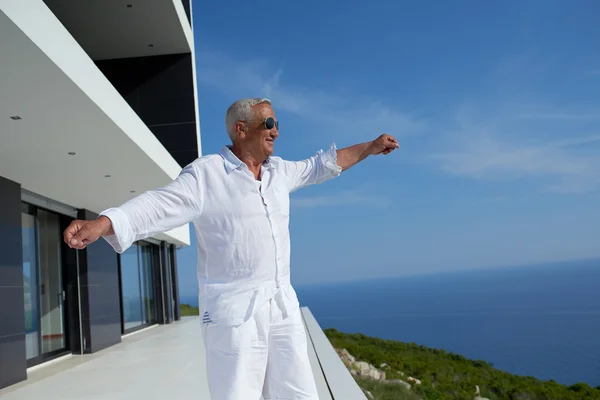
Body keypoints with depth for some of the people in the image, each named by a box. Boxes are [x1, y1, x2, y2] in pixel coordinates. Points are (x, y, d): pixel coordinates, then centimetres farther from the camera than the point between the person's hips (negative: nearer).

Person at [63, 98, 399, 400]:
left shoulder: (279, 171, 13)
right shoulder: (206, 173, -8)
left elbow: (321, 166, 27)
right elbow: (158, 205, -20)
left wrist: (371, 147, 32)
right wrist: (100, 225, -35)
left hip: (283, 306, 7)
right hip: (234, 311, -6)